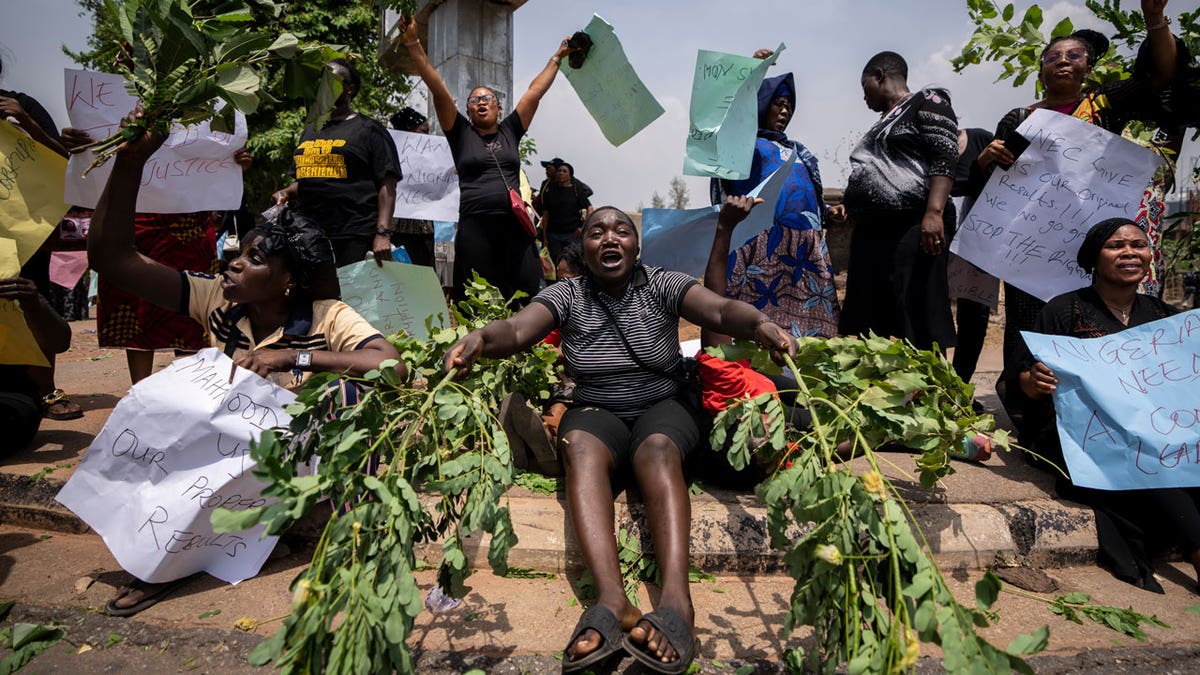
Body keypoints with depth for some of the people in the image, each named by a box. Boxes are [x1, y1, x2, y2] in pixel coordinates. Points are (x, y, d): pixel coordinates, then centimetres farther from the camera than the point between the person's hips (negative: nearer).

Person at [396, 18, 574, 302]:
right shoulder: (461, 133, 12)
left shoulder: (510, 131, 17)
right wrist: (413, 43, -1)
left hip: (516, 226, 2)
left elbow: (535, 91, 20)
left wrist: (558, 56, 22)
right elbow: (437, 88, 5)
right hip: (474, 228, -1)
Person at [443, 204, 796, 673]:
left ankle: (676, 600, -50)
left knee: (657, 449, -35)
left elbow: (720, 309, -15)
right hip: (596, 411, 1)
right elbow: (518, 328, -13)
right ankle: (611, 600, -49)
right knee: (581, 447, -34)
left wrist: (759, 323, -39)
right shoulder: (568, 295, 4)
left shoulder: (662, 285, 2)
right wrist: (482, 338, -37)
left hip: (663, 408, 0)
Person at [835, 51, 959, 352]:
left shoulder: (926, 102, 3)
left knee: (916, 326, -12)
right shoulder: (883, 123, 28)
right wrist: (849, 207, 24)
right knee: (870, 325, 6)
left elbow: (945, 157, -11)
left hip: (913, 228, -9)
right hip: (871, 231, 9)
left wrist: (934, 212, -23)